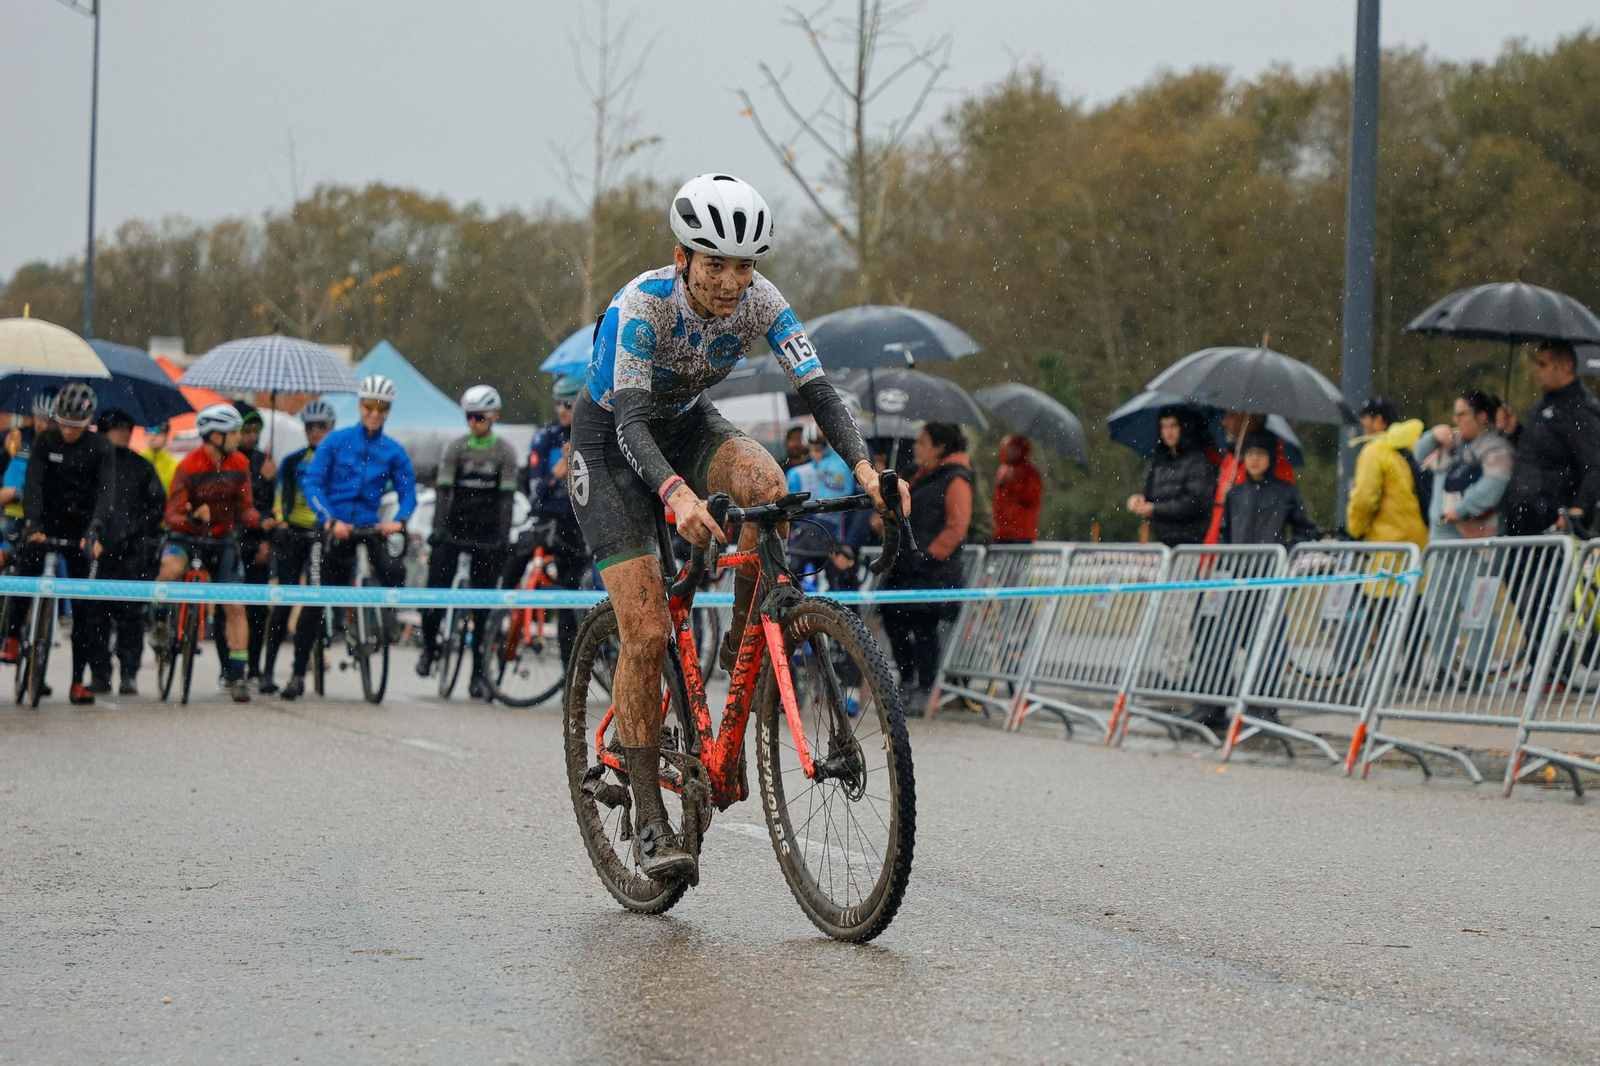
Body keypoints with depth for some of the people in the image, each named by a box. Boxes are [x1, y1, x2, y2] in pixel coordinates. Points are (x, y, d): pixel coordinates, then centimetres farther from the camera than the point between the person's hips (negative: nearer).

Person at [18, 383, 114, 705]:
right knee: (28, 564, -29)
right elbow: (33, 484, -14)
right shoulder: (45, 440, -5)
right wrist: (33, 526, -29)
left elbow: (105, 492, -18)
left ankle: (78, 681, 3)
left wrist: (94, 533, -33)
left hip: (80, 529, 0)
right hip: (47, 522, 0)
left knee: (85, 606, -2)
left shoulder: (101, 448, -8)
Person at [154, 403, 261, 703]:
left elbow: (245, 509, 0)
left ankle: (236, 675, 3)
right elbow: (173, 516, -18)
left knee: (235, 607, -4)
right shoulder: (188, 467, -17)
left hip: (223, 538, 4)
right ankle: (160, 622, -7)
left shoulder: (239, 464, -4)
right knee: (171, 570, -36)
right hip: (187, 535, -4)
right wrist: (193, 518, -40)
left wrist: (261, 521, -22)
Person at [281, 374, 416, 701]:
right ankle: (298, 673, 13)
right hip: (334, 528, -1)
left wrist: (398, 520, -17)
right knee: (314, 602, 1)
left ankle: (387, 619, -1)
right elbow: (312, 483, -5)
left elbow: (408, 491, 4)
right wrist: (331, 520, -18)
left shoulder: (393, 451, 6)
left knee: (394, 570, -30)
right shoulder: (336, 441, 1)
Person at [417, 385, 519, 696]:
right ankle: (429, 645, 17)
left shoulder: (505, 453, 1)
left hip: (487, 534, -1)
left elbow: (506, 498, -3)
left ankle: (478, 674, 3)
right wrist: (437, 529, -16)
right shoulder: (455, 448, 2)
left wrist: (503, 539, -11)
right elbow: (444, 492, -4)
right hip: (453, 529, 1)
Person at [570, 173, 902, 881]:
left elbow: (816, 388, -28)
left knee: (767, 485, -33)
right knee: (646, 635, -15)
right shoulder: (642, 305, -33)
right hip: (609, 438, -4)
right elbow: (631, 423, -41)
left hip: (686, 422, 4)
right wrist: (675, 493, -61)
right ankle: (647, 819, -7)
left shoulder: (759, 302, -20)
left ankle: (744, 643, -12)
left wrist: (862, 466, -47)